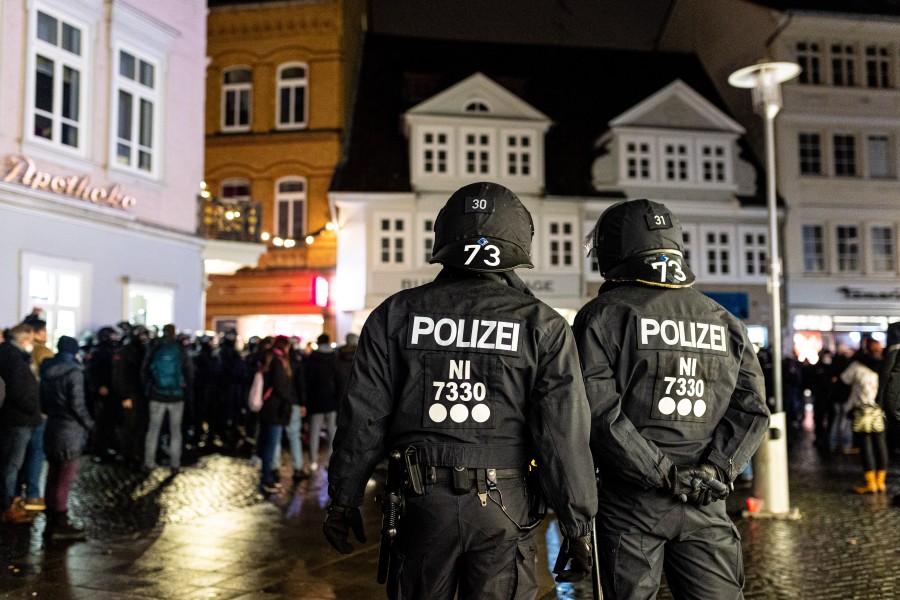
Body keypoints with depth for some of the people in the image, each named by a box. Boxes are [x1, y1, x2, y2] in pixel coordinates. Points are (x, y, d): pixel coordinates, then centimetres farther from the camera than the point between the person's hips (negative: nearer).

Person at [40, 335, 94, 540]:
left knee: (53, 476, 16)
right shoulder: (73, 372, -16)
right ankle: (60, 524, 6)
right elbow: (77, 404, -18)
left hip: (52, 428, 8)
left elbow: (43, 400, 13)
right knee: (65, 478, 0)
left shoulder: (47, 371, 7)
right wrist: (88, 423, -4)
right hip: (70, 430, -8)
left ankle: (52, 519, 25)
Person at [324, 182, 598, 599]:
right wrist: (578, 525, 1)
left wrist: (343, 499, 10)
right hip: (503, 507, -1)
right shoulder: (542, 325, -5)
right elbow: (564, 435, -7)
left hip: (421, 502, 2)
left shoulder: (397, 313, -2)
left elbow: (363, 418, 0)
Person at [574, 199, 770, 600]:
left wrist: (663, 473, -12)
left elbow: (598, 411, -16)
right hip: (705, 506, 4)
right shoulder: (724, 321, 10)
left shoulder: (605, 314, -5)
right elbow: (752, 409, 5)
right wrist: (718, 467, -3)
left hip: (631, 502, -3)